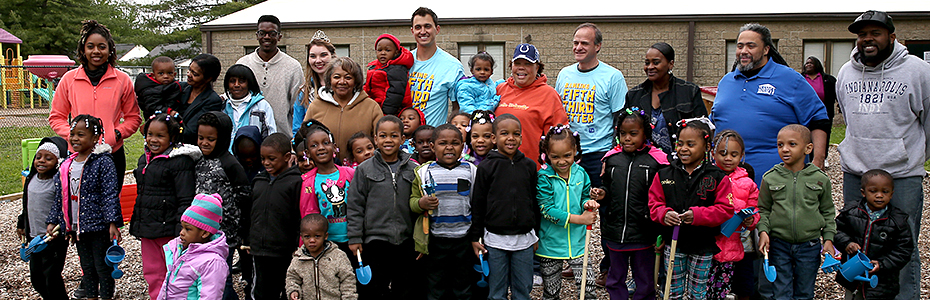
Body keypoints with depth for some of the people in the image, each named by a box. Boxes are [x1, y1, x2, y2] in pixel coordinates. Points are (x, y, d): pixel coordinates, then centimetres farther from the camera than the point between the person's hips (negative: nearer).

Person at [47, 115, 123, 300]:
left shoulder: (103, 162, -12)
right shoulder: (67, 164, 8)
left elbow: (110, 195, -17)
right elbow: (60, 196, 15)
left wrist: (113, 223, -22)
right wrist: (52, 221, 12)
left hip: (99, 226, -7)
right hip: (77, 227, 7)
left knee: (103, 266, 4)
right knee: (86, 266, 18)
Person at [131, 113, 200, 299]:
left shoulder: (180, 161, -13)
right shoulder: (144, 160, 14)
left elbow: (186, 200, -16)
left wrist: (181, 231, -20)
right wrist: (135, 224, 23)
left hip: (168, 230, -8)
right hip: (147, 229, 8)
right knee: (151, 272, 16)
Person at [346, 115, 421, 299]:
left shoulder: (413, 170, 5)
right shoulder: (365, 169, 0)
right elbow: (355, 206, 1)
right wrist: (354, 238, -4)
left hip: (406, 242, 2)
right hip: (375, 241, -2)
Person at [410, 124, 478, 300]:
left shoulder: (471, 171, 2)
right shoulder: (424, 172, 0)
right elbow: (413, 202, 4)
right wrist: (421, 204, -19)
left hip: (464, 239, 1)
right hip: (436, 239, 0)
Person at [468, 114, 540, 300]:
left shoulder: (529, 166, 4)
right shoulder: (487, 167, -4)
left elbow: (535, 202, 11)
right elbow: (477, 204, -1)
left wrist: (536, 235, 13)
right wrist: (475, 237, -2)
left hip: (524, 238, 2)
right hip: (495, 239, -2)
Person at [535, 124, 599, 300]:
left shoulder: (580, 173, 0)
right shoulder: (544, 177, -13)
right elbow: (546, 210, -18)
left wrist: (587, 203, -11)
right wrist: (579, 219, -21)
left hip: (577, 240, 3)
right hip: (551, 242, -3)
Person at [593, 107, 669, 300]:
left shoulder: (656, 160, -7)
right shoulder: (611, 158, 3)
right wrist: (602, 194, -6)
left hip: (643, 234, -3)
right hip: (614, 233, 3)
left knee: (645, 282, 12)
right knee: (615, 280, 17)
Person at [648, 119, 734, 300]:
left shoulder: (717, 177, -8)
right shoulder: (664, 175, -2)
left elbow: (725, 209, -11)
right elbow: (654, 203, 1)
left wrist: (698, 215, -25)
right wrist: (664, 214, -21)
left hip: (703, 246, -2)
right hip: (673, 244, 2)